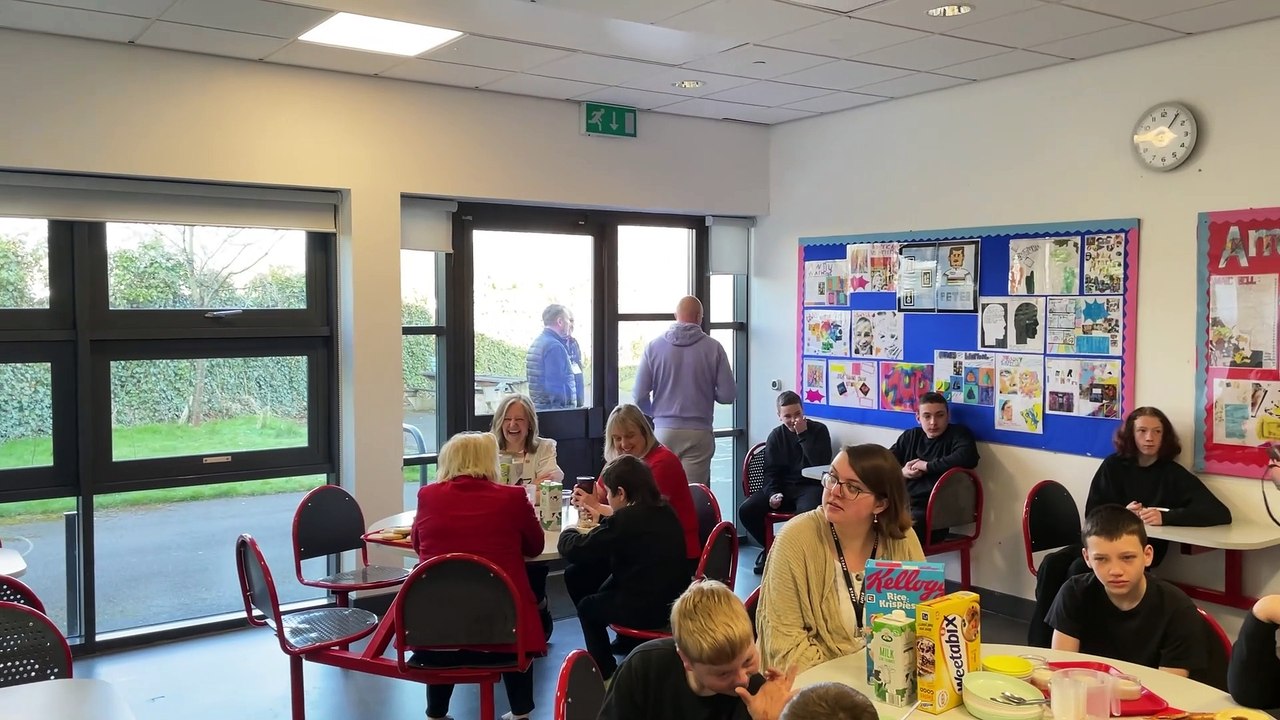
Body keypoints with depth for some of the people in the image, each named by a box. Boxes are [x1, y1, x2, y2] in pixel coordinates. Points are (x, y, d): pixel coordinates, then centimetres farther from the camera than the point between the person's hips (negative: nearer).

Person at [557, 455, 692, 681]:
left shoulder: (623, 520, -17)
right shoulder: (666, 512, 5)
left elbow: (573, 550, -13)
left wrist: (570, 532, 7)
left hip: (646, 611, -8)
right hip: (676, 602, 8)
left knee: (587, 607, 20)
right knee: (602, 594, 29)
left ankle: (607, 675, 28)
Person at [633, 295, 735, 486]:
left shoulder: (653, 347, 0)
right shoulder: (713, 348, -3)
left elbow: (640, 395, 0)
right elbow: (728, 395, -3)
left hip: (664, 431, 1)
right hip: (699, 432, -1)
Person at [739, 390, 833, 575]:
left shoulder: (818, 430, -1)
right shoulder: (776, 435, 8)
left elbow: (821, 464, -16)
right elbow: (771, 471, 6)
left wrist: (803, 435, -18)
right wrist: (773, 493, -14)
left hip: (810, 486, -4)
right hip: (784, 487, 4)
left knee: (806, 513, -39)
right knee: (746, 510, -18)